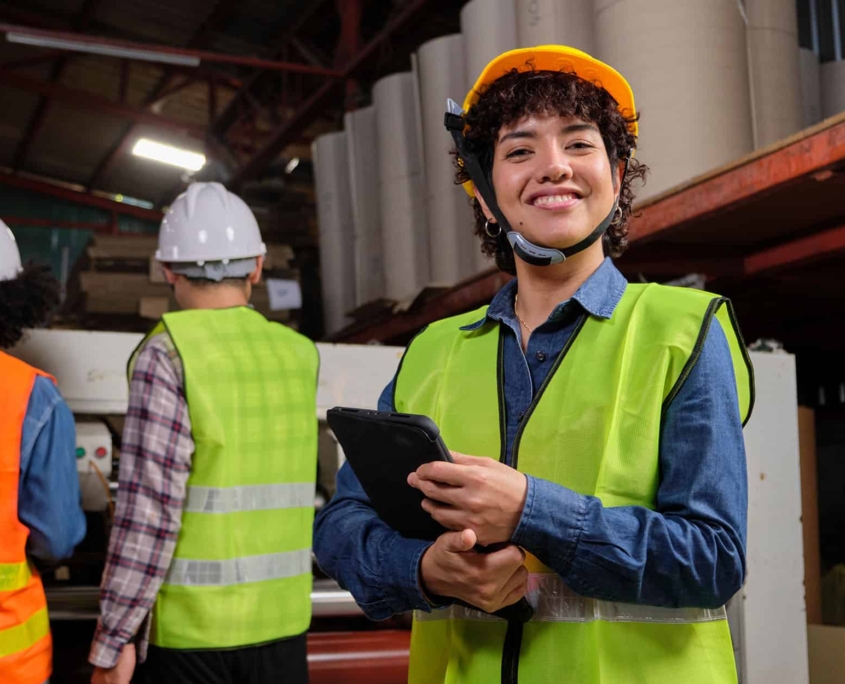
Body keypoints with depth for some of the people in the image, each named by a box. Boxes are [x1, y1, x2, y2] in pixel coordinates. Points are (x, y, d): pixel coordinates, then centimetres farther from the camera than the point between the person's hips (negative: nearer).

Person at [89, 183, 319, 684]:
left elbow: (149, 508, -17)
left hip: (185, 627, -5)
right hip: (281, 622, 5)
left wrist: (113, 638, -11)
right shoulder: (299, 355, 5)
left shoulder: (168, 355, -12)